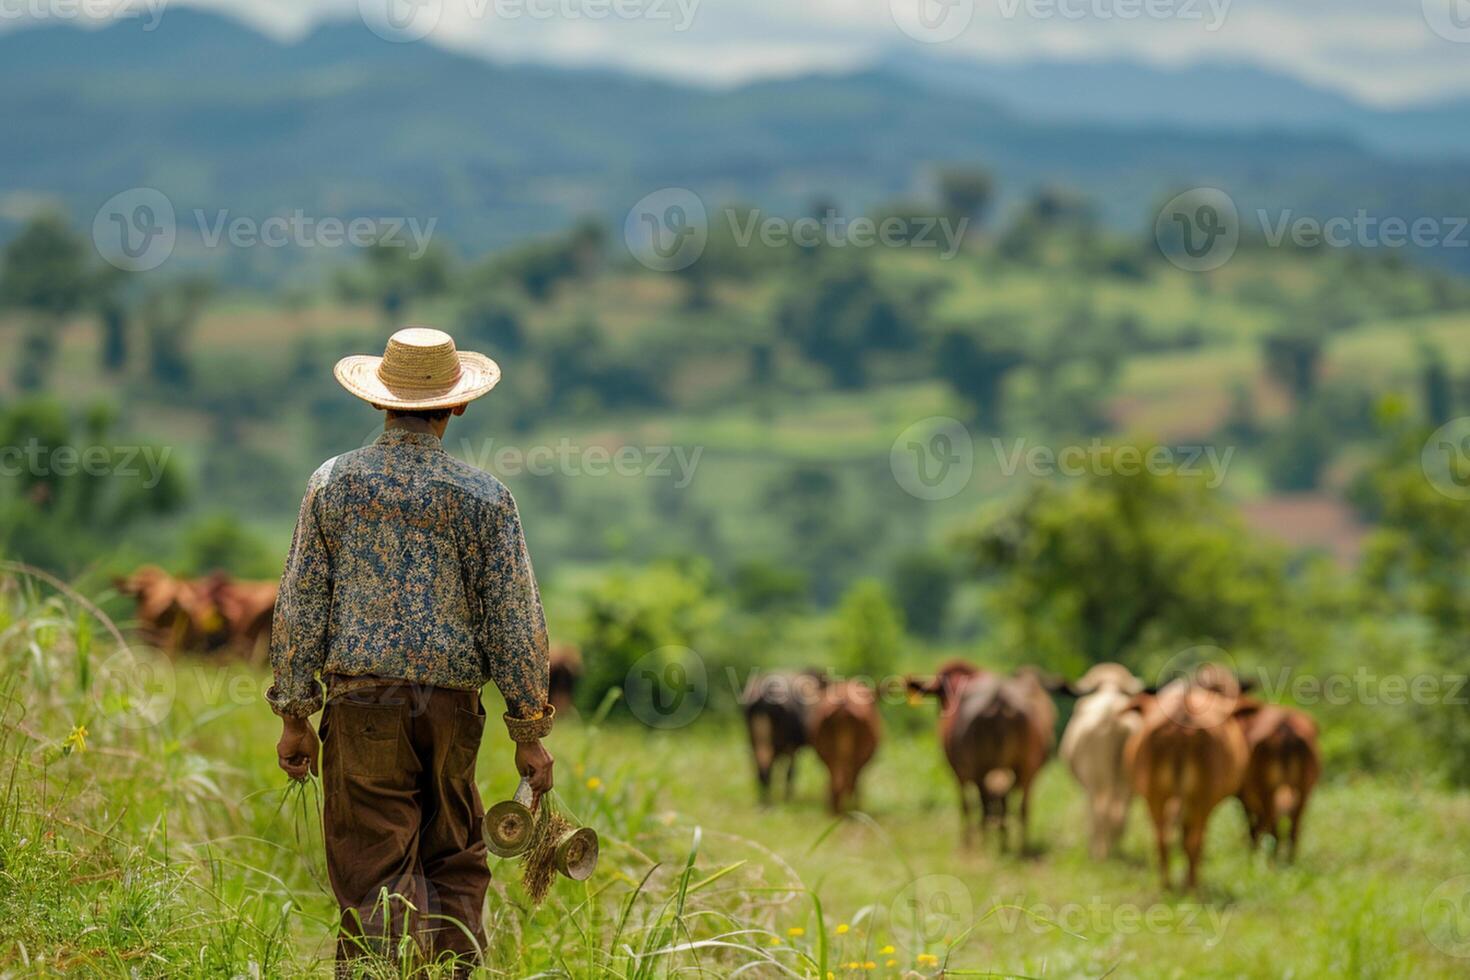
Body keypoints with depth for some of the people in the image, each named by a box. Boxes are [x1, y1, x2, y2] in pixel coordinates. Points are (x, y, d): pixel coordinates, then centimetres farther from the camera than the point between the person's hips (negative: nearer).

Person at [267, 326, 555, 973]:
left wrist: (294, 716, 7)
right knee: (455, 867, 13)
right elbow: (514, 621, 0)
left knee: (372, 875, 0)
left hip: (362, 701, 0)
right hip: (451, 702, 1)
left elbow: (301, 606, 1)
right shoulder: (482, 496, 0)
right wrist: (529, 733, 6)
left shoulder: (334, 483, 1)